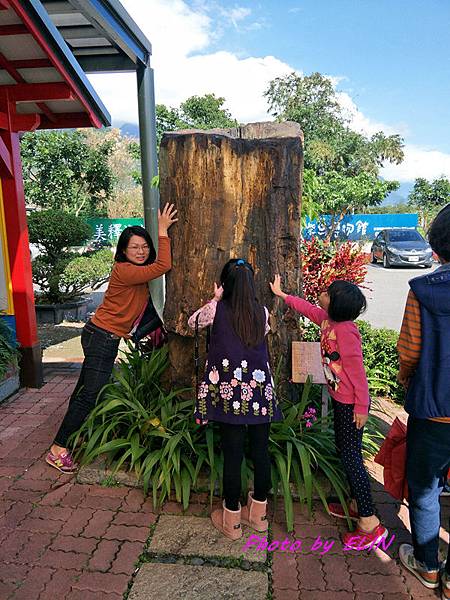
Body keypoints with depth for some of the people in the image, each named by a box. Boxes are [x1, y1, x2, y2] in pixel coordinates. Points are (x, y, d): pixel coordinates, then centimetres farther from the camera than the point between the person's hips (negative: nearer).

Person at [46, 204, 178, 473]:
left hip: (99, 336, 10)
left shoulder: (137, 272, 10)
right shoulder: (124, 271, -20)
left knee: (84, 390, 19)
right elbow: (163, 266, -27)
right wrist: (163, 231, -22)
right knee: (89, 395, -6)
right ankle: (58, 450, 5)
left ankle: (69, 437, 35)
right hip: (103, 338, -10)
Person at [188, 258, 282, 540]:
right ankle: (259, 512, 32)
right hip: (260, 391, 3)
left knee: (233, 454, 7)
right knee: (261, 451, 13)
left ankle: (232, 520, 23)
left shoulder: (217, 310, -6)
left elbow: (193, 322, 13)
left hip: (231, 393, -2)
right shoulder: (262, 312, 1)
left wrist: (215, 300, 16)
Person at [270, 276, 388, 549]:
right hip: (340, 400, 9)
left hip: (351, 404, -9)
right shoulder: (327, 319, 1)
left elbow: (358, 372, -23)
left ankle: (370, 523, 8)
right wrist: (281, 294, 31)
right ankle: (357, 505, 34)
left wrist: (361, 408, -18)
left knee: (351, 457, -3)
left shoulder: (346, 330, -25)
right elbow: (307, 307, 20)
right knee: (346, 452, 18)